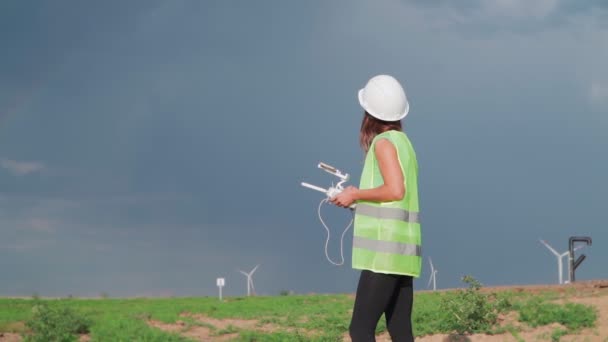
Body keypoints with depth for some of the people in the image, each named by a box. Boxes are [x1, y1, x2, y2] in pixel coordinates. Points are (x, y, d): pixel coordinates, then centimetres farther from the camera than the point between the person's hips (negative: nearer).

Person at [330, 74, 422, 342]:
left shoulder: (384, 142, -8)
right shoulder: (403, 142, 18)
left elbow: (395, 190, -20)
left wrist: (356, 194, -8)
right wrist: (358, 199, 19)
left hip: (384, 252, -9)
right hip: (402, 252, 9)